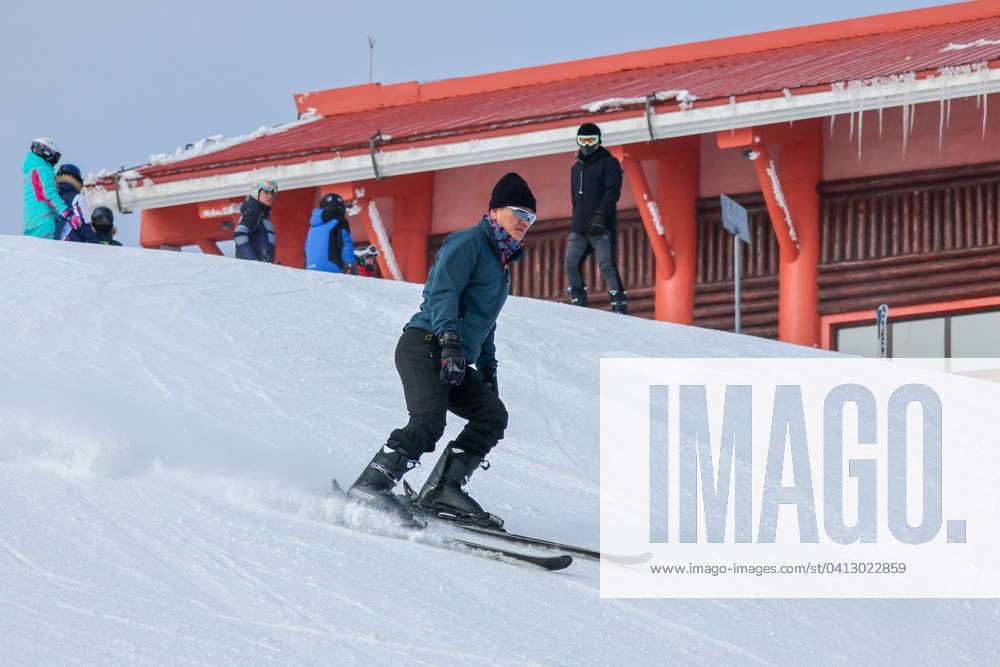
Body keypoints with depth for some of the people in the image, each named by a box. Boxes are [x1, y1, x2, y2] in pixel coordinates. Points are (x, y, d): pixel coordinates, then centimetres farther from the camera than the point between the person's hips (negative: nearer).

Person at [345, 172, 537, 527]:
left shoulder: (500, 263, 28)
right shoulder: (468, 243, -2)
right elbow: (442, 293, -15)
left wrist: (488, 368, 32)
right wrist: (450, 341, -28)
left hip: (456, 361, 10)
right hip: (426, 345, -10)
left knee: (493, 414, -7)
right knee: (429, 420, -27)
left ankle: (442, 489, -11)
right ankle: (371, 485, -30)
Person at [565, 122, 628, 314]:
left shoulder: (609, 163, 2)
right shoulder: (576, 167, 23)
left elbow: (612, 192, -10)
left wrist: (600, 215, -21)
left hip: (602, 226, -6)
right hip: (579, 227, 6)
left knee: (606, 265, -13)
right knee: (571, 264, -6)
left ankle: (620, 304, -11)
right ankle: (578, 300, 2)